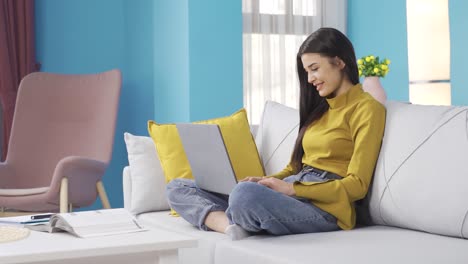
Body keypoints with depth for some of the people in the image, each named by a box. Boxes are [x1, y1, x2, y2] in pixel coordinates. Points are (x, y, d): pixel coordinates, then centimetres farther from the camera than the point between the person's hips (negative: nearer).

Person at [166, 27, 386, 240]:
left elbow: (357, 185, -9)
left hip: (324, 207, -9)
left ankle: (236, 224, -11)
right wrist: (264, 181, 1)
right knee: (178, 188, -1)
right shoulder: (320, 108, 25)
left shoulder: (367, 108, -1)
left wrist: (292, 188, -15)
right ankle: (233, 226, -25)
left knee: (246, 193, -42)